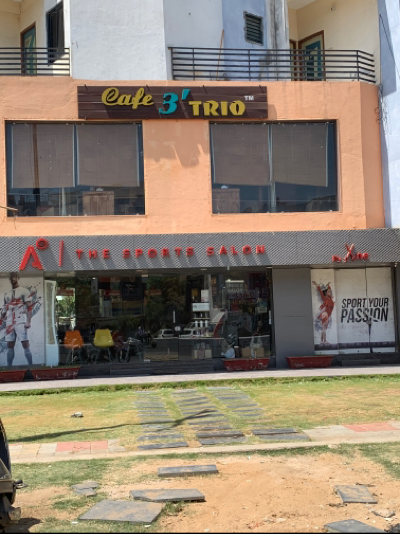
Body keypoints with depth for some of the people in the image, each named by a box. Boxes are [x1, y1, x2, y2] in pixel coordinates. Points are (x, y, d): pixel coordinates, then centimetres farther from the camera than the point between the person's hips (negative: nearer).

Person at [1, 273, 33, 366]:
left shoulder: (24, 291, 1)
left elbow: (29, 307, -5)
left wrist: (28, 321, -14)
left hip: (21, 321, -6)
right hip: (9, 322, 6)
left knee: (25, 344, -9)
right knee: (10, 345, 6)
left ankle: (31, 365, -7)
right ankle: (9, 367, 11)